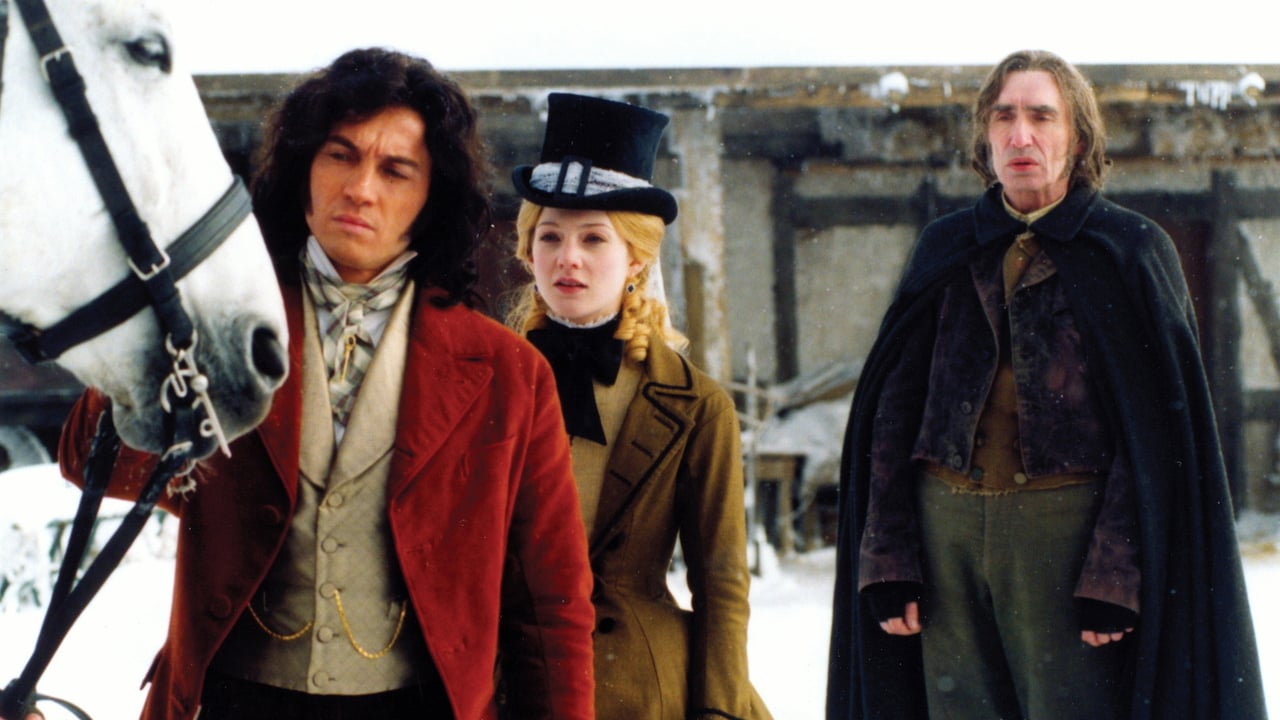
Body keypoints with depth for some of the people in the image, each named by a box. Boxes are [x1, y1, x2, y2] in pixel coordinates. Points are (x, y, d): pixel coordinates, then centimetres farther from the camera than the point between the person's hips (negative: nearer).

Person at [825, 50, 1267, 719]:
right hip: (947, 523, 3)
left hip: (1069, 529, -3)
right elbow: (893, 408, 11)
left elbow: (1156, 429, -4)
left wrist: (1117, 574, -14)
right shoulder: (945, 250, 13)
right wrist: (885, 561, 1)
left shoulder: (1130, 250, 3)